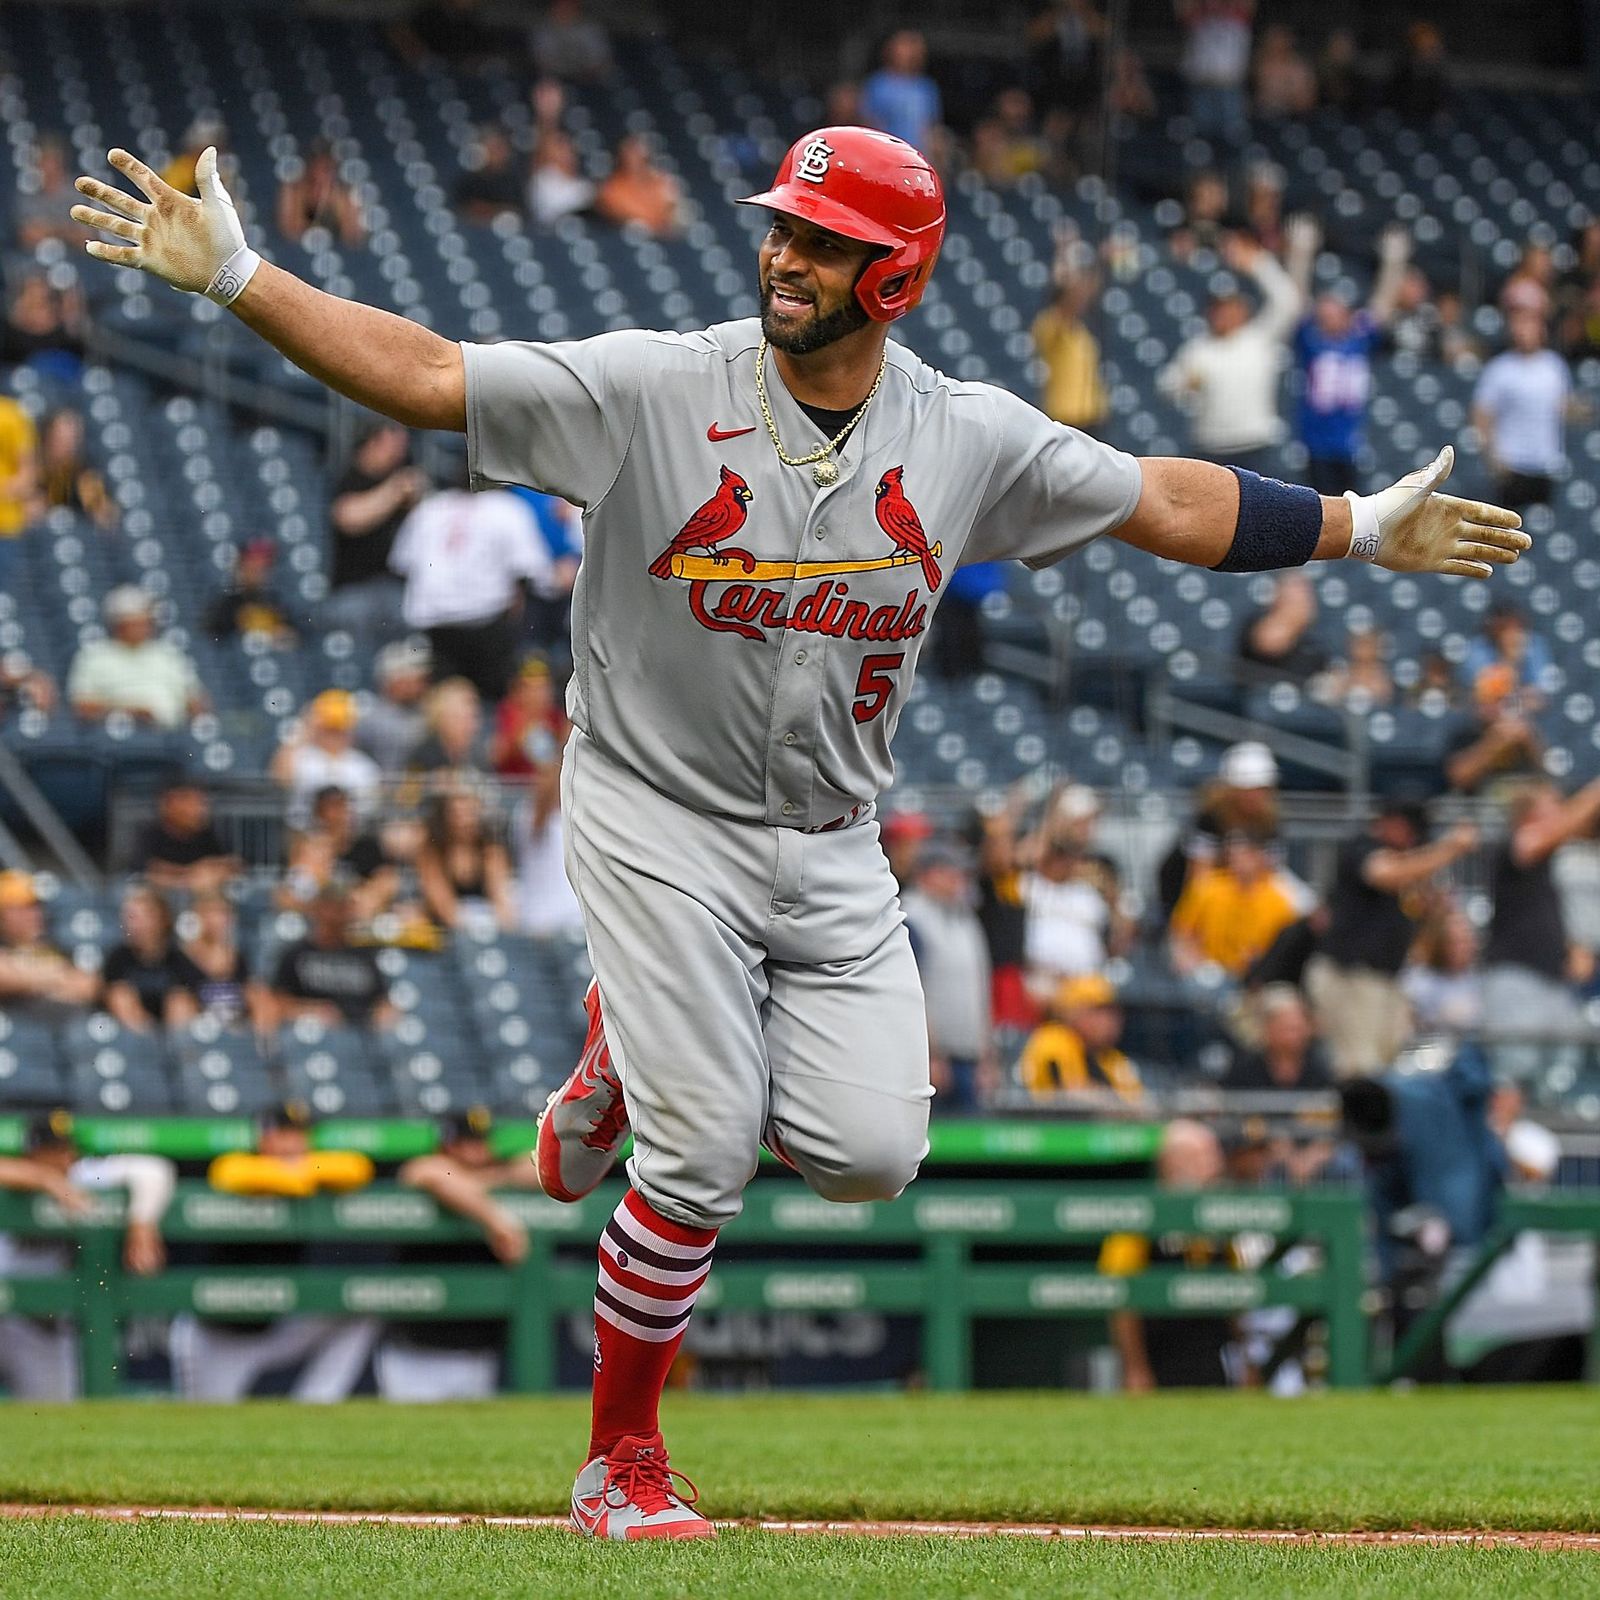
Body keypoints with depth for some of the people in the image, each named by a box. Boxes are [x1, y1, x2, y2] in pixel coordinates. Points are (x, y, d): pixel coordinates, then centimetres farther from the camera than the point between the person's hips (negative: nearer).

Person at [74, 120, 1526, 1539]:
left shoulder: (972, 439, -3)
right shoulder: (654, 389, -13)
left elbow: (1163, 503, 8)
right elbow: (425, 374, -16)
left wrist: (1365, 531, 9)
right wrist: (236, 278, -25)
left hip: (832, 849, 4)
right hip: (658, 821, -4)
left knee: (867, 1155, -9)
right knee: (701, 1166, -11)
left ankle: (642, 1058, 21)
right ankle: (623, 1466, 10)